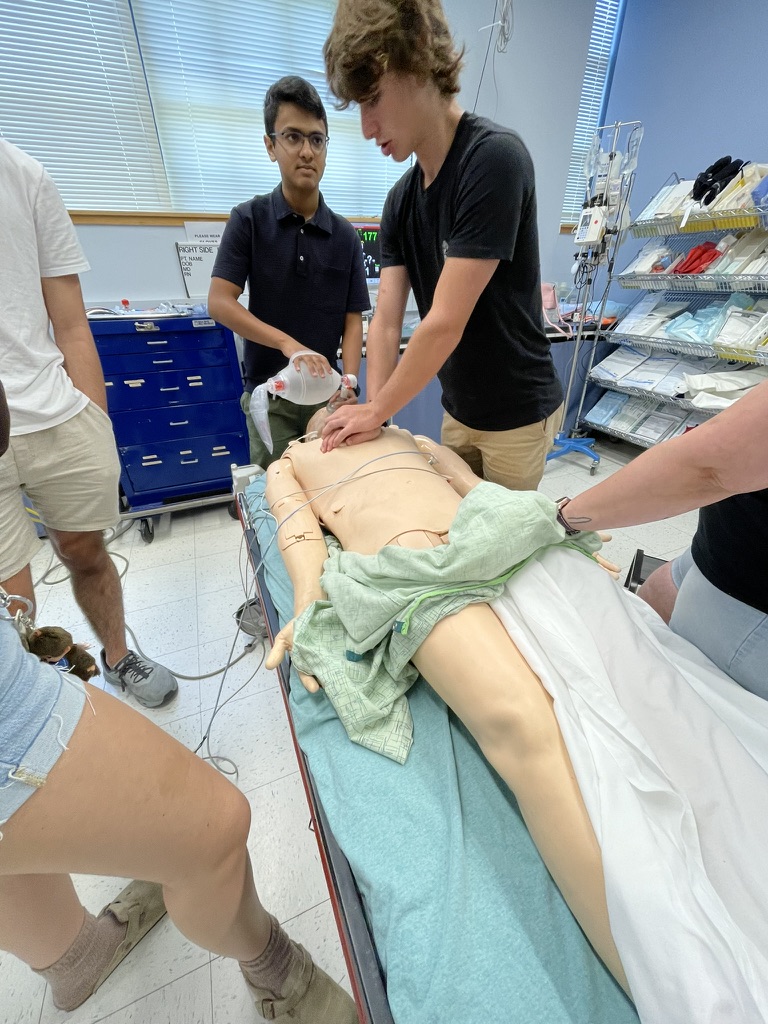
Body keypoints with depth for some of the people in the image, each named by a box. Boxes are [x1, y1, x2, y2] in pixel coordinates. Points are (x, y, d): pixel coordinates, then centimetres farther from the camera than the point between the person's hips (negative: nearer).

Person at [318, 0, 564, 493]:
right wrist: (373, 408, -16)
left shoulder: (494, 157, -20)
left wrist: (376, 412, -18)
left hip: (518, 411, -6)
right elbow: (386, 320, -4)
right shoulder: (400, 200, 2)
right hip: (459, 408, 7)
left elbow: (446, 323, -25)